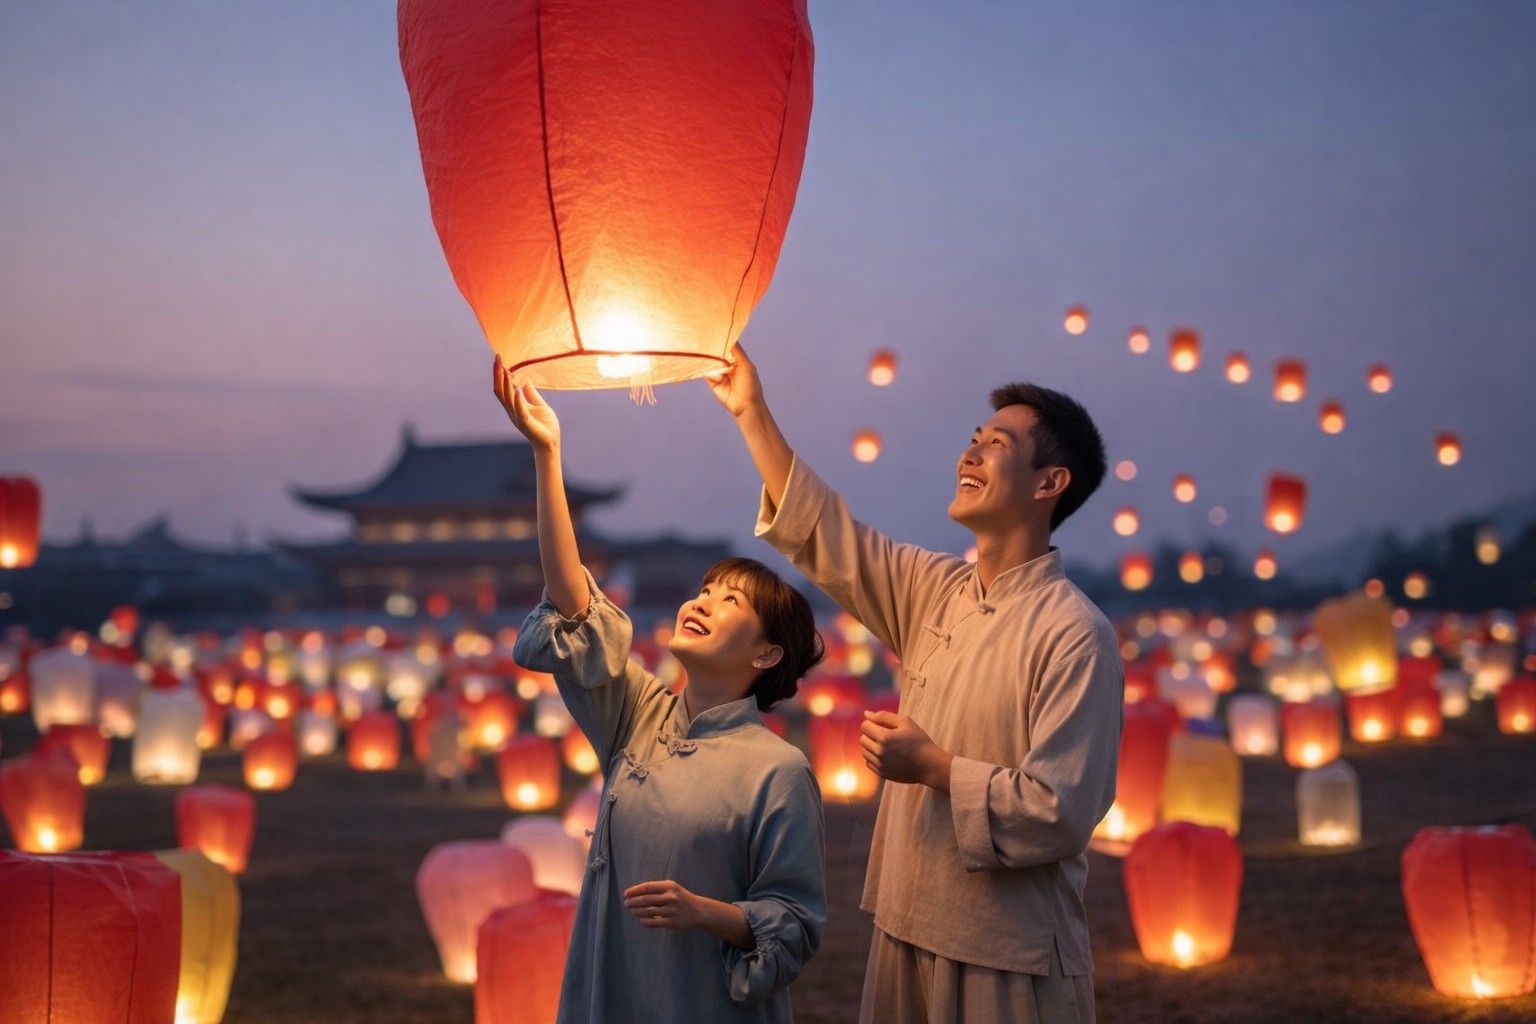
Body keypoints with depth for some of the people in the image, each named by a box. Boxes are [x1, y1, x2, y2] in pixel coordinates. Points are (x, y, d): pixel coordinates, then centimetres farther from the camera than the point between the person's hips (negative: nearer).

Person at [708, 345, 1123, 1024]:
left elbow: (1062, 813, -20)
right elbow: (824, 538, 12)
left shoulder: (1076, 635, -16)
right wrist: (752, 414, 7)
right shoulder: (935, 591, 7)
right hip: (906, 932, 7)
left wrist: (935, 767, -15)